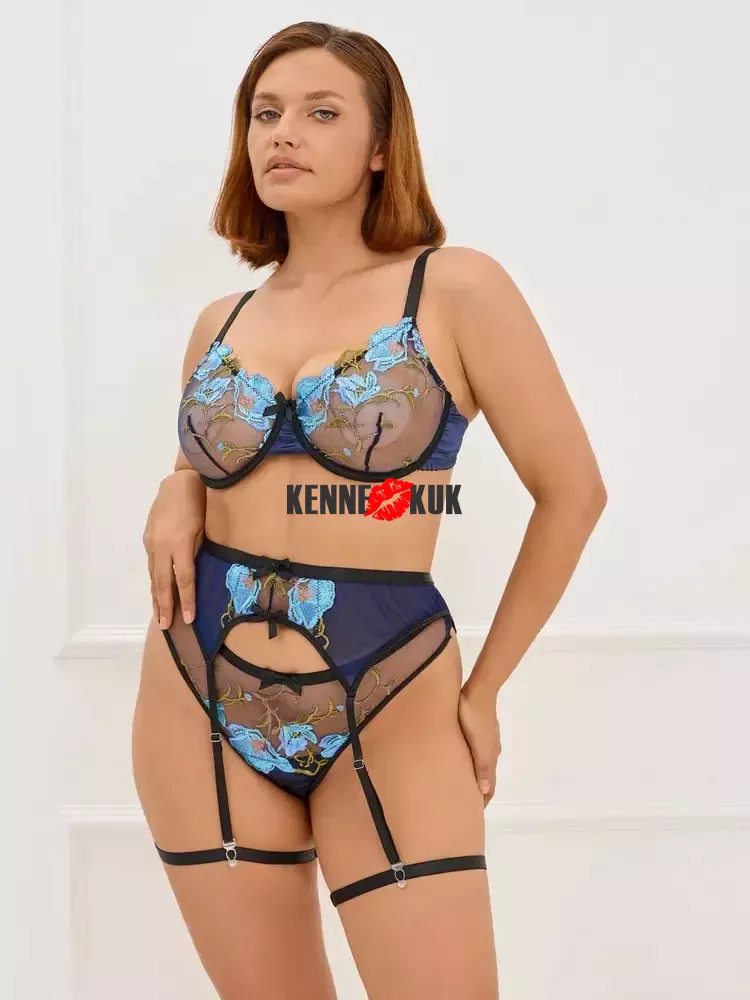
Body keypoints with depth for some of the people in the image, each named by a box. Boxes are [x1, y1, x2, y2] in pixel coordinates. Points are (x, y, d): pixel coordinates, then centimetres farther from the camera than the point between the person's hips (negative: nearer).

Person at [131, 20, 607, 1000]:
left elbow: (573, 490, -2)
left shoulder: (455, 288, -6)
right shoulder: (220, 324, 8)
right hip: (200, 712, 4)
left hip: (392, 719, -4)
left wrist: (483, 690, 1)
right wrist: (176, 496, -1)